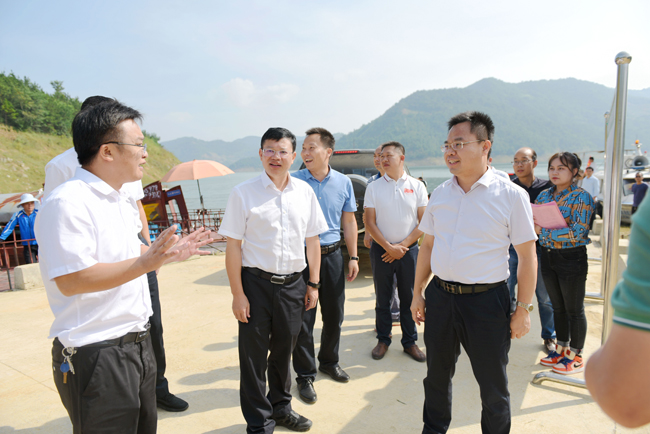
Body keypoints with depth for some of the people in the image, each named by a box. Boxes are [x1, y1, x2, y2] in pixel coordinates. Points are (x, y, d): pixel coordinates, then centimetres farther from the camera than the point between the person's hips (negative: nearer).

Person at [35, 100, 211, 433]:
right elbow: (70, 279, -26)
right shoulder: (68, 202, -19)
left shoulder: (119, 199, 13)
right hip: (95, 356, -9)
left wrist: (171, 253, 13)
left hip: (136, 342, 9)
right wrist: (144, 263, -33)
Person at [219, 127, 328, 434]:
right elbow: (232, 245, -7)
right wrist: (238, 293, -9)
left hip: (293, 284, 3)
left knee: (284, 350, 19)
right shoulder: (243, 193, -6)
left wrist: (313, 284, 8)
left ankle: (280, 406, 43)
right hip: (256, 282, -3)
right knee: (254, 355, 8)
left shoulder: (305, 192, 5)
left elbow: (312, 239, 9)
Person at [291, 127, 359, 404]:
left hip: (332, 255, 3)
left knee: (334, 314, 14)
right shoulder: (293, 182, -5)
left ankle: (329, 361, 37)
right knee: (303, 318, 2)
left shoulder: (343, 182, 4)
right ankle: (305, 375, 18)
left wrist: (353, 257, 8)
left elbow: (349, 221, 10)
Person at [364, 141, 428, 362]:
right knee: (382, 298, 8)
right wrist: (389, 247, -9)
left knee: (409, 298, 7)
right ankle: (383, 340, 22)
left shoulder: (417, 186, 2)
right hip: (381, 249, 0)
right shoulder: (374, 188, 3)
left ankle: (410, 342, 21)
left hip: (408, 249, 0)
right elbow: (370, 222, 0)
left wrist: (403, 245, -9)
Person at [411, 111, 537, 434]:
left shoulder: (511, 195, -8)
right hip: (439, 295, 4)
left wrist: (523, 309, -6)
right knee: (436, 375, 20)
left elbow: (527, 256, -6)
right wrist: (417, 293, 10)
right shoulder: (439, 194, 5)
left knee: (493, 386, 12)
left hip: (486, 300, -4)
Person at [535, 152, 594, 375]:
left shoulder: (581, 197, -12)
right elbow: (535, 222, 9)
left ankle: (575, 356, 22)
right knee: (557, 307, 17)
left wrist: (543, 231, -22)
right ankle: (562, 348, 33)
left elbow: (578, 233, -21)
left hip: (571, 258, -6)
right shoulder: (544, 195, 7)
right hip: (548, 256, 6)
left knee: (574, 310, 7)